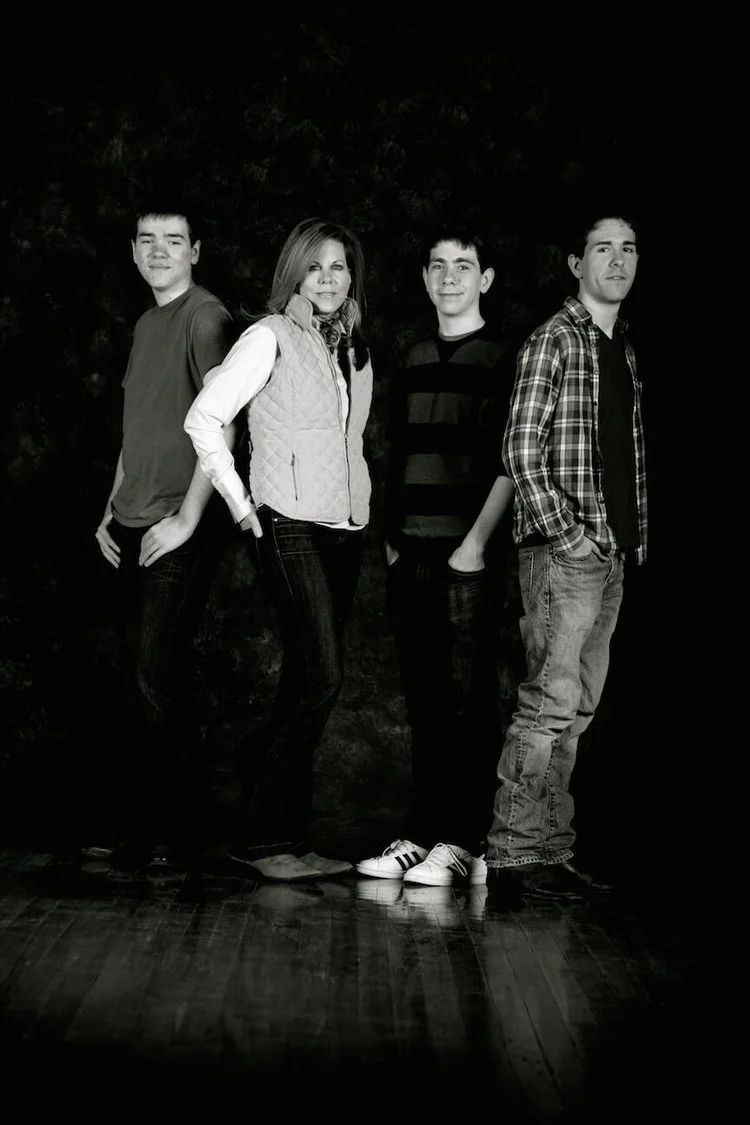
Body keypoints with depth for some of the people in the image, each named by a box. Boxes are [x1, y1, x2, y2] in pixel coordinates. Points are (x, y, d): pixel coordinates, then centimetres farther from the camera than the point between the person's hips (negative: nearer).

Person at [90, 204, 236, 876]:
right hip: (133, 529, 8)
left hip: (179, 530, -8)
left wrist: (187, 519, -17)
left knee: (159, 683, -7)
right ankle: (146, 833, 17)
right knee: (147, 682, 10)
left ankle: (165, 838, 1)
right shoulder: (147, 325, 18)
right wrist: (113, 508, 16)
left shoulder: (206, 317, -8)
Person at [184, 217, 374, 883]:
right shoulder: (271, 336, -3)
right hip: (289, 527, -7)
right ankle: (262, 835, -7)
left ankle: (292, 835, 12)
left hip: (345, 529, 7)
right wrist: (242, 505, -10)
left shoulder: (355, 351, 17)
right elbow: (204, 418, -9)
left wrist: (365, 508, 15)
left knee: (308, 683, 7)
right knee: (322, 677, -14)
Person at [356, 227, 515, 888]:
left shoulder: (501, 361, 0)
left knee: (468, 698, -5)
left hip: (468, 554, -6)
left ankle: (463, 844, -2)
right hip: (412, 553, 6)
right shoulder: (414, 362, 18)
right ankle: (422, 836, 12)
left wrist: (478, 542, -13)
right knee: (424, 701, 7)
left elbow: (509, 464, -7)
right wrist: (392, 534, 14)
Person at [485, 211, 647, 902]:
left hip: (612, 557, 8)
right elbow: (521, 451, -11)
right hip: (564, 553, -8)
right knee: (551, 703, -11)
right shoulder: (554, 340, -6)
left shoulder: (624, 348, 18)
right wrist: (565, 534, -15)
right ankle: (515, 855, -5)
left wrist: (636, 538, 11)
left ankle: (551, 852, 17)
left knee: (577, 711, 10)